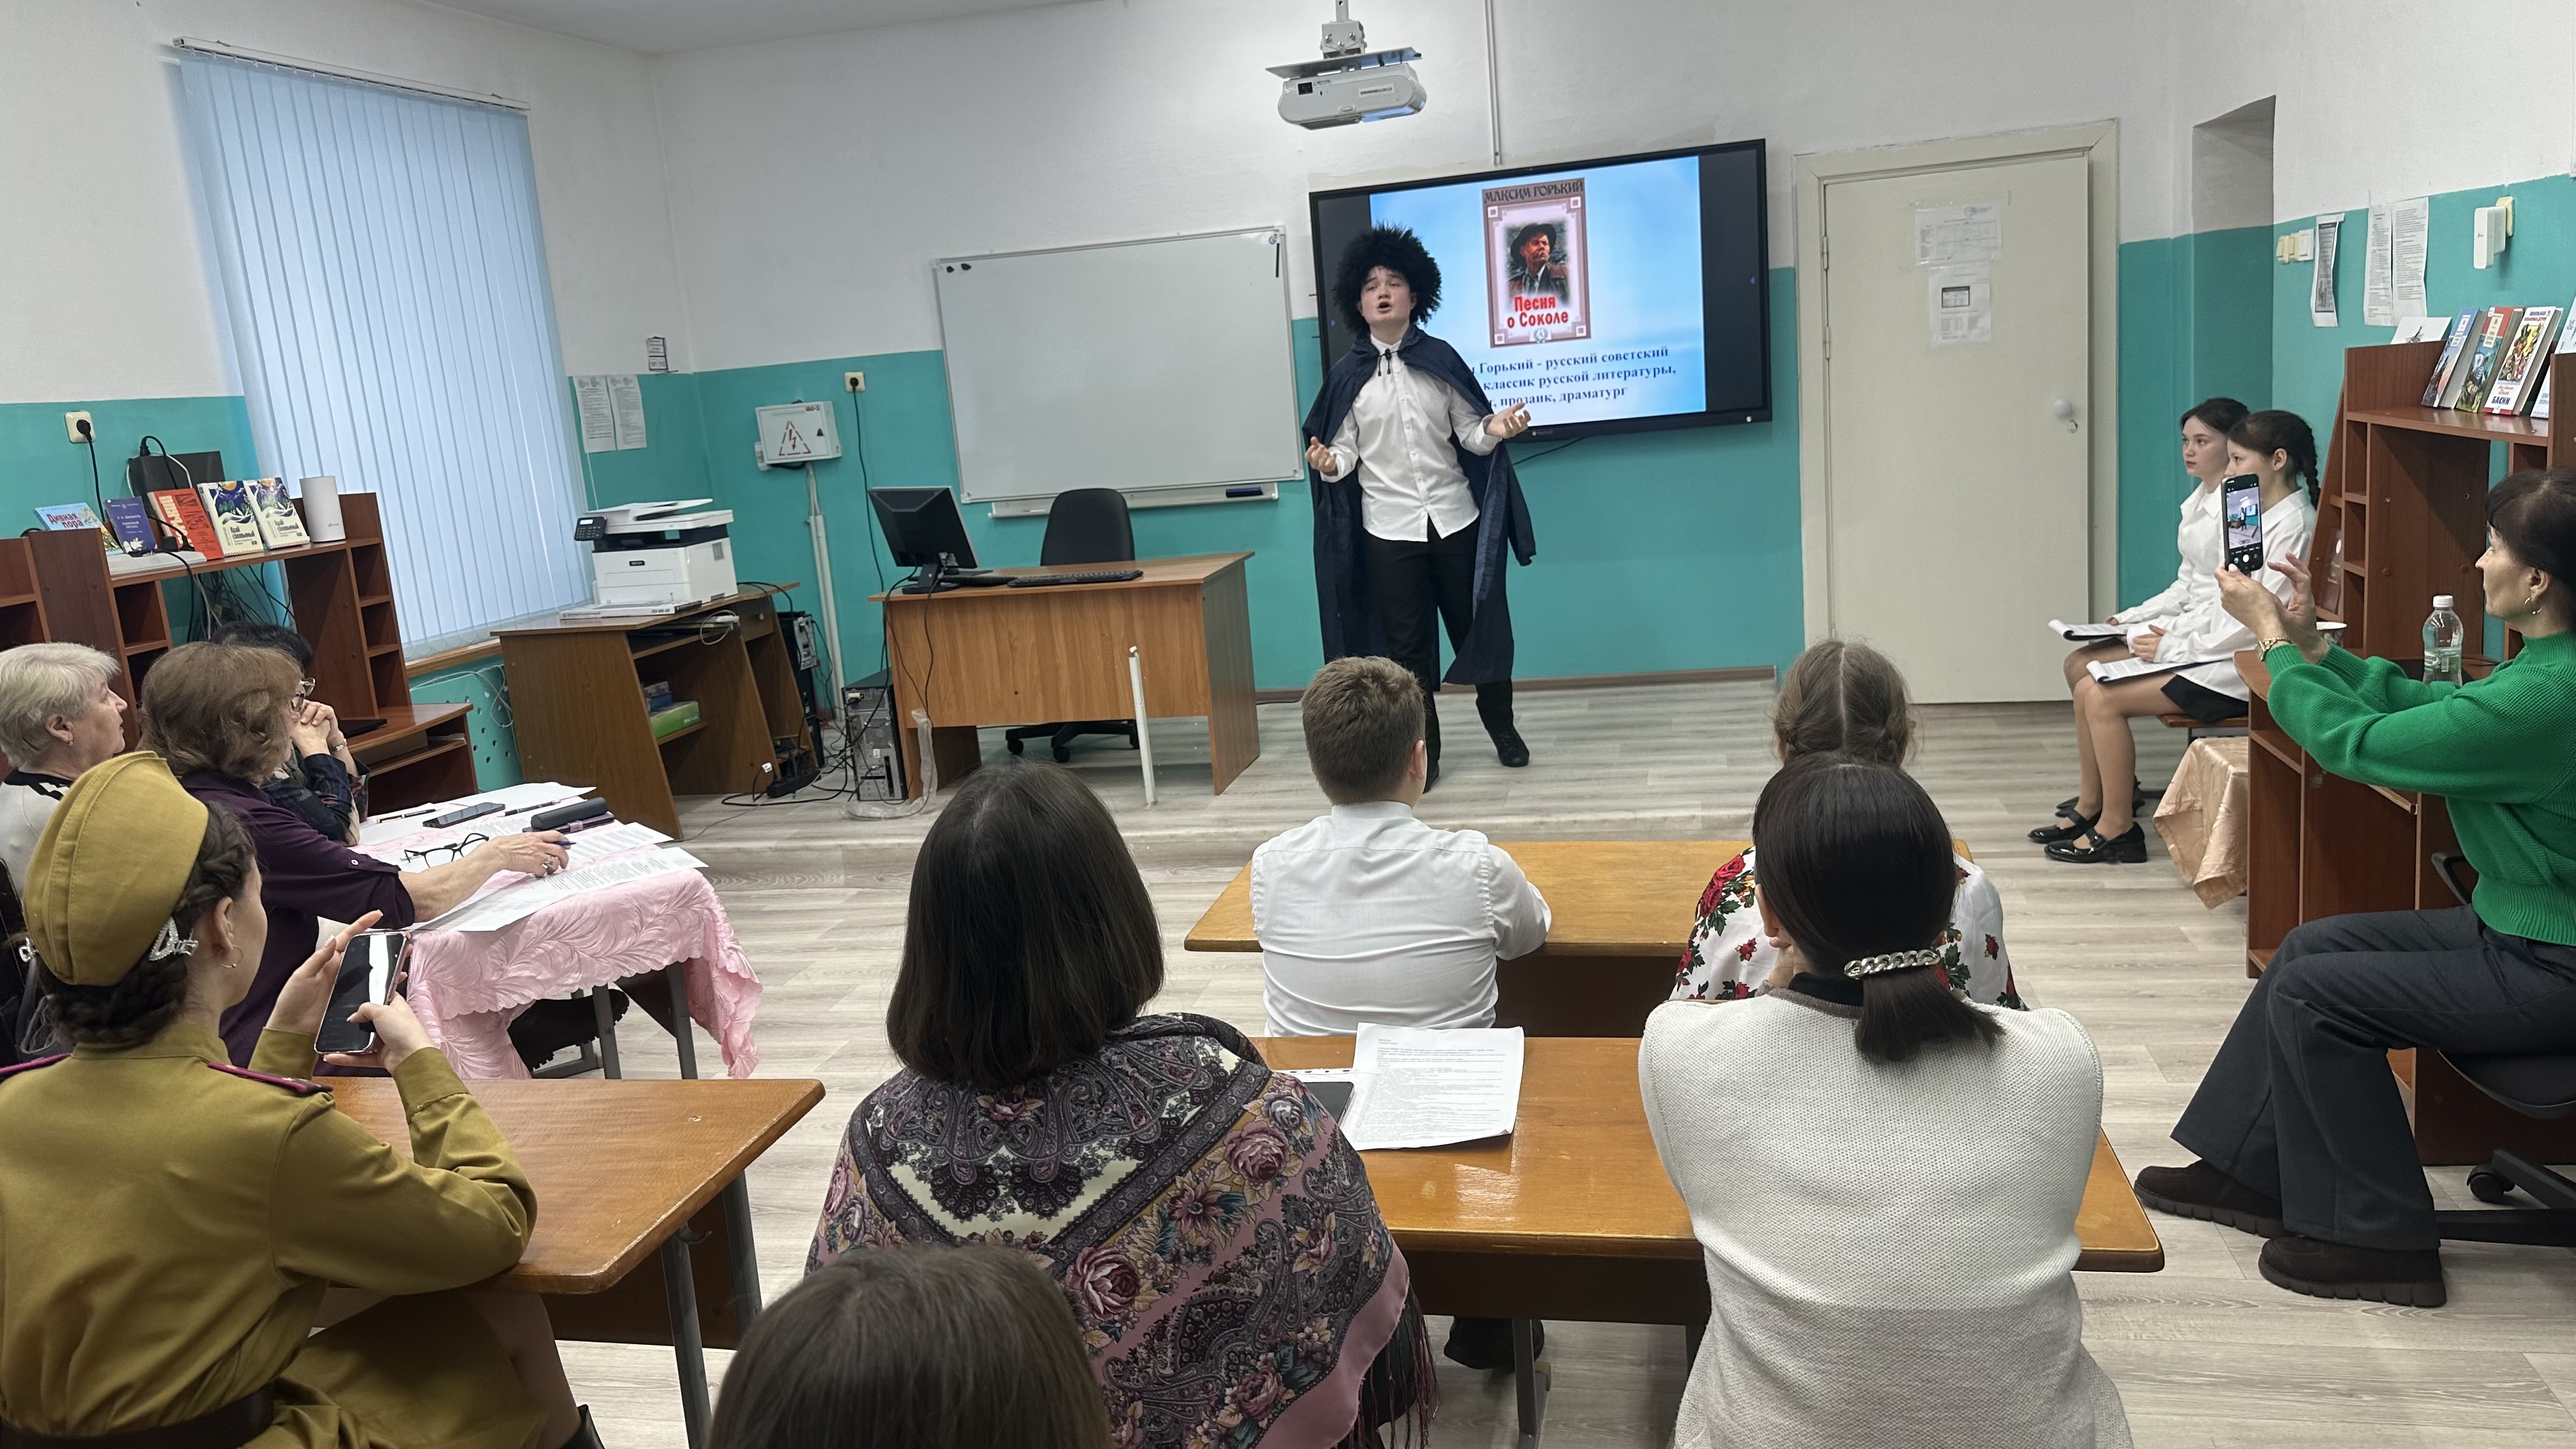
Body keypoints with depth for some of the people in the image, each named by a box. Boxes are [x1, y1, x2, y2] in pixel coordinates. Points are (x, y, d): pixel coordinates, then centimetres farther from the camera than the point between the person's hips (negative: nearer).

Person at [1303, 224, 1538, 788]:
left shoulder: (1440, 359, 1)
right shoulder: (1347, 375, 0)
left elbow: (1471, 435, 0)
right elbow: (1347, 451, -1)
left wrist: (1495, 430, -21)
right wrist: (1328, 464, -23)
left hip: (1456, 518, 1)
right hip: (1389, 528, -1)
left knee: (1483, 625, 11)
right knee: (1407, 645, 5)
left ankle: (1502, 726, 33)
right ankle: (1423, 752, 17)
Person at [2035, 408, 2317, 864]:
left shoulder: (2293, 526, -15)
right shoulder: (2253, 510, 15)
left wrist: (2176, 646, -15)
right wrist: (2173, 632, 1)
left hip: (2237, 665, -10)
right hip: (2212, 642, 10)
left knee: (2102, 699, -18)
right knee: (2087, 682, 0)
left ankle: (2117, 828, -7)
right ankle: (2090, 806, 10)